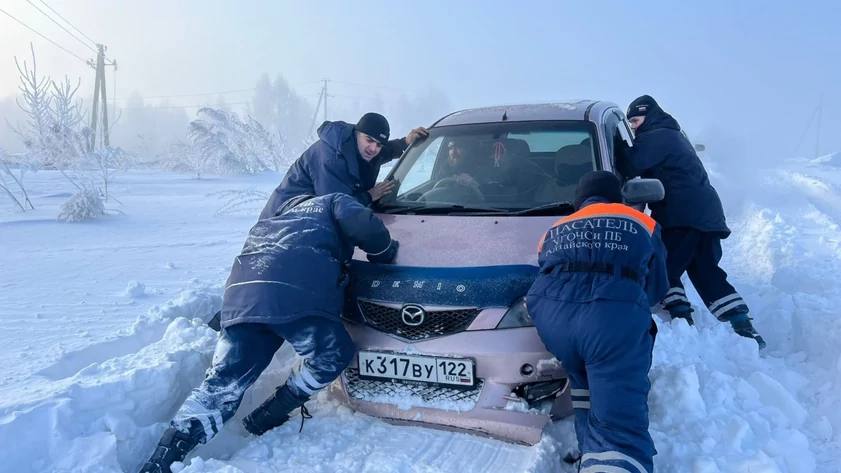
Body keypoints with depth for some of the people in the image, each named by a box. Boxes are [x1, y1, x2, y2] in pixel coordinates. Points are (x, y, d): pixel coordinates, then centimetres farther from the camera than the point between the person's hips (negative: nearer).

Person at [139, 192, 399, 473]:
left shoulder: (284, 211, 42)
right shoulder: (336, 202, 23)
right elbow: (365, 227, 4)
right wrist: (386, 254, 21)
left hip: (243, 289, 7)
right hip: (295, 291, -7)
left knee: (226, 379, 9)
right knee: (331, 356, 12)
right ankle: (269, 416, 13)